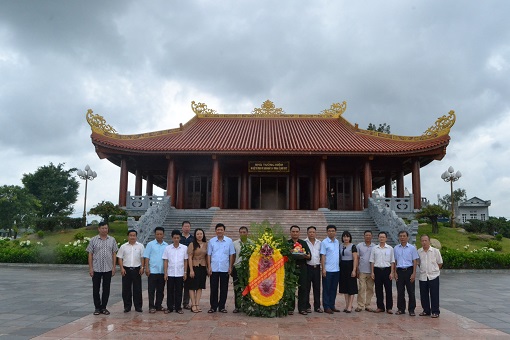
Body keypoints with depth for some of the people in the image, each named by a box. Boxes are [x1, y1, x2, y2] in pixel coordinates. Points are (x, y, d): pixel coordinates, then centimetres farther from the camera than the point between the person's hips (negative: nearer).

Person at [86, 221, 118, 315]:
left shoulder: (112, 240, 4)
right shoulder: (93, 240, 0)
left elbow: (114, 254, 6)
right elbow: (90, 254, 0)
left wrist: (114, 267, 0)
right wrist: (90, 268, -6)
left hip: (108, 269, 1)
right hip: (96, 269, -1)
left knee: (106, 289, 7)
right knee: (96, 289, 6)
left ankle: (103, 307, 18)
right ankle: (97, 307, 18)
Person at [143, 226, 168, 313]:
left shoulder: (166, 245, 7)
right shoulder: (150, 244, 0)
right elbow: (147, 257, -2)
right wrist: (147, 268, -10)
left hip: (162, 271, 3)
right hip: (152, 271, -3)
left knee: (161, 290, 11)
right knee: (151, 290, 1)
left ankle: (158, 305, 22)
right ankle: (151, 307, 9)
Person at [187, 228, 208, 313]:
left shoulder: (206, 244, 7)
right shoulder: (192, 244, -5)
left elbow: (207, 257, 11)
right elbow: (189, 258, -8)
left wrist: (208, 268, 6)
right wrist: (191, 270, -13)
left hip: (203, 267, 4)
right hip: (194, 267, -4)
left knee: (200, 287, 6)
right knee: (193, 286, 0)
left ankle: (197, 304, 11)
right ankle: (193, 305, 3)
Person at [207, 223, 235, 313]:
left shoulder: (229, 241, 3)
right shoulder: (211, 241, 5)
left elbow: (231, 255, 5)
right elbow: (209, 255, 6)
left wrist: (230, 267, 0)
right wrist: (209, 267, 0)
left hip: (225, 269, 0)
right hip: (214, 268, 0)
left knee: (224, 289, 5)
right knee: (213, 288, 4)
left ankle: (222, 306, 16)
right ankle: (213, 306, 14)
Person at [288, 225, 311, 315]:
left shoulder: (304, 243, 14)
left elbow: (309, 256, 10)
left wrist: (306, 256, -13)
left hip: (302, 268, 2)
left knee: (303, 288, -1)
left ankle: (302, 308, 7)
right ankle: (290, 308, 9)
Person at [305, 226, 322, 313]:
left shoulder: (319, 243, 12)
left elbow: (321, 255, 17)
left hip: (317, 267, 4)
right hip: (307, 267, -4)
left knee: (317, 287, 7)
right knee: (307, 287, 1)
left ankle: (317, 306, 16)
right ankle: (307, 306, 10)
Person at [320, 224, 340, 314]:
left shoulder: (337, 242, 10)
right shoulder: (324, 242, -6)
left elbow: (339, 254, 16)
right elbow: (323, 256, -9)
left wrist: (339, 266, 10)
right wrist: (323, 268, -13)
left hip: (336, 269, 6)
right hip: (328, 270, -5)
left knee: (334, 288, 12)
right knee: (326, 289, 2)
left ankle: (332, 305, 21)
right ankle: (326, 307, 9)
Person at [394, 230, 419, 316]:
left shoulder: (412, 248, 0)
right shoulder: (396, 248, 8)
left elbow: (415, 261, -1)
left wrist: (414, 273, -8)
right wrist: (395, 272, 4)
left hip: (409, 270, -2)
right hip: (399, 271, 2)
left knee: (411, 291, 0)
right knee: (400, 291, 6)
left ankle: (411, 310, 9)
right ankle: (401, 309, 16)